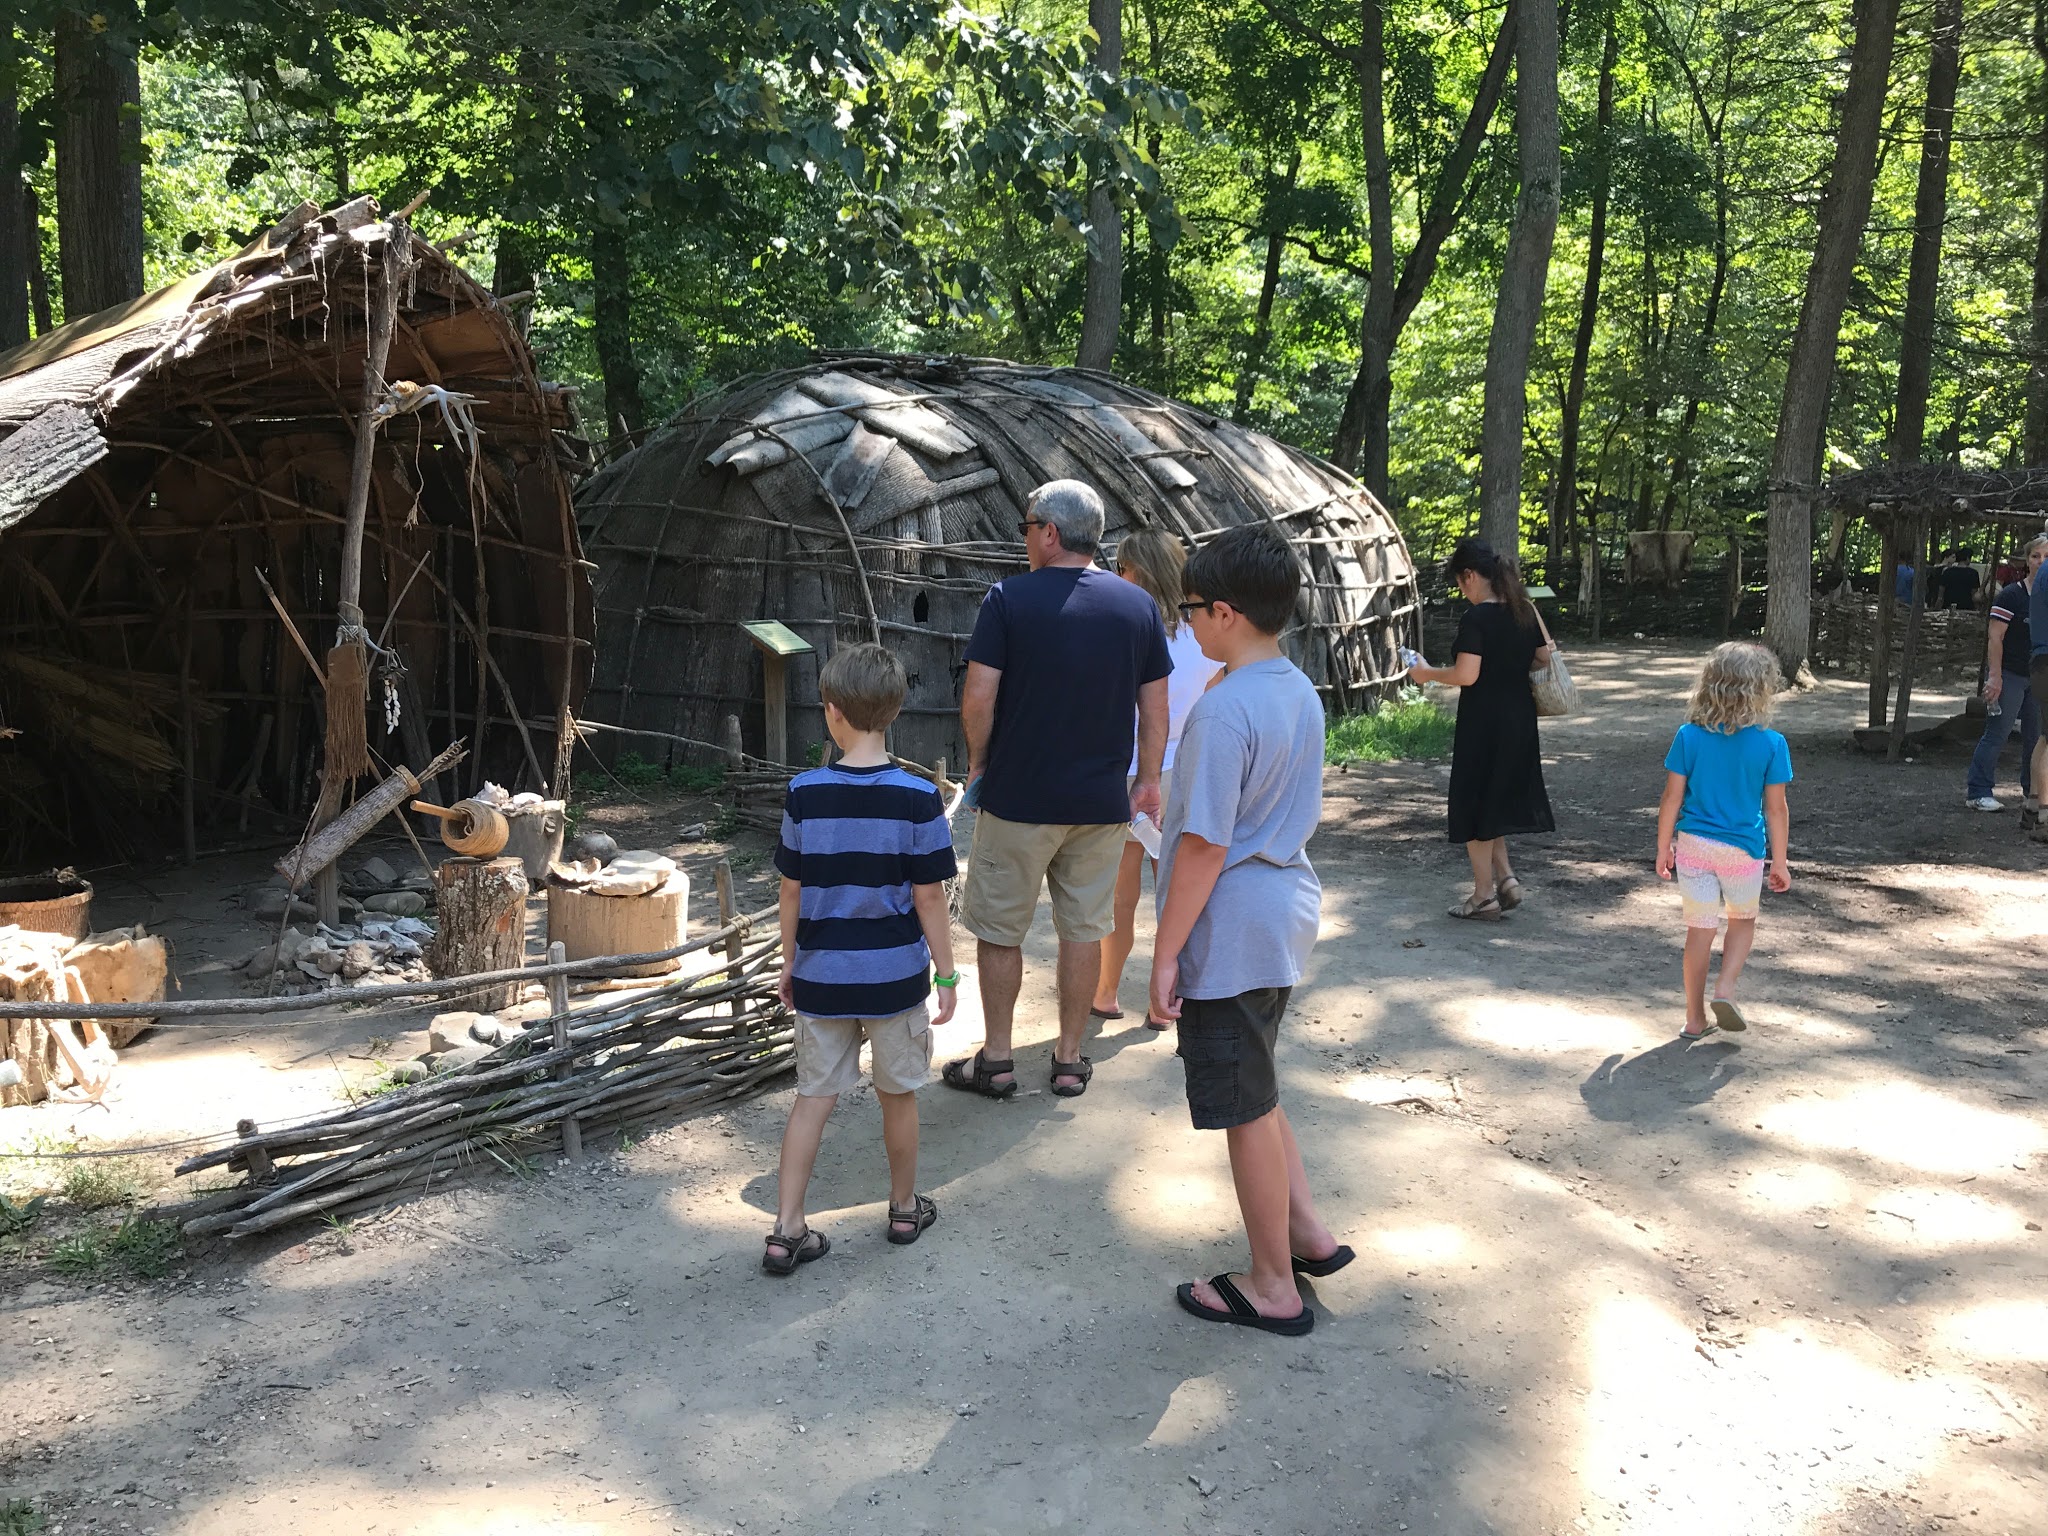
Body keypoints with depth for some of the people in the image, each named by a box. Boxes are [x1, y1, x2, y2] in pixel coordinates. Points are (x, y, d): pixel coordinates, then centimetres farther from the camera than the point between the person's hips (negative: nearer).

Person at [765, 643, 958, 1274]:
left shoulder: (805, 794, -7)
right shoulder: (917, 797, -13)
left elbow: (792, 891, 0)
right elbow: (928, 897, -10)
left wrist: (790, 962, 13)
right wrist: (947, 972, 0)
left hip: (821, 974, 1)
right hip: (895, 975, -1)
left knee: (813, 1097, 12)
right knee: (898, 1095, 16)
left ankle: (787, 1229, 12)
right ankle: (905, 1209, 34)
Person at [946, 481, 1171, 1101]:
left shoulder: (1009, 598, -10)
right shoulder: (1138, 604, 1)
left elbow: (978, 698, -13)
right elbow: (1155, 706, 5)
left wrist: (977, 765, 3)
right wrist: (1149, 779, 16)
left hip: (1017, 799, -3)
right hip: (1102, 802, 4)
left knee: (1000, 931, 11)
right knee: (1083, 929, 14)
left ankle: (996, 1061, 20)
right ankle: (1070, 1060, 23)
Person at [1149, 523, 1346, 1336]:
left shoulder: (1223, 708, -23)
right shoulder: (1301, 691, 5)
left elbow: (1205, 844, -22)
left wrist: (1166, 952, -15)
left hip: (1230, 932, -9)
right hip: (1286, 912, 9)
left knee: (1246, 1109, 6)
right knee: (1253, 1091, 25)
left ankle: (1273, 1289, 20)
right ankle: (1307, 1232, 31)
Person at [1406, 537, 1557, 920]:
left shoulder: (1476, 618, -17)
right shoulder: (1525, 610, 4)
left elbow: (1466, 674, -22)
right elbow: (1545, 658, 9)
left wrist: (1427, 673, -8)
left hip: (1483, 723, -8)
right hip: (1520, 720, 8)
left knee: (1475, 805, 5)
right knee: (1497, 800, 21)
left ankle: (1484, 895, 11)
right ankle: (1505, 877, 13)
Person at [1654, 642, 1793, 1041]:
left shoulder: (1689, 736, -7)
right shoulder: (1771, 744, -10)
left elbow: (1672, 798, -5)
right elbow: (1776, 808, -5)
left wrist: (1663, 849, 6)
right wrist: (1779, 861, 5)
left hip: (1693, 844, 1)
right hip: (1744, 850, -1)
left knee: (1700, 928, 9)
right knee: (1743, 920, 23)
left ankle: (1695, 1019, 14)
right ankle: (1726, 989, 5)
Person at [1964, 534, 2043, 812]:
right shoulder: (2011, 596, -9)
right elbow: (1995, 638, -13)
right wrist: (1995, 676, -20)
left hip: (2037, 678, 6)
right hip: (2010, 675, -6)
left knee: (2036, 736, 11)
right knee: (1997, 734, -7)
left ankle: (2033, 790, 23)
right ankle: (1977, 792, -4)